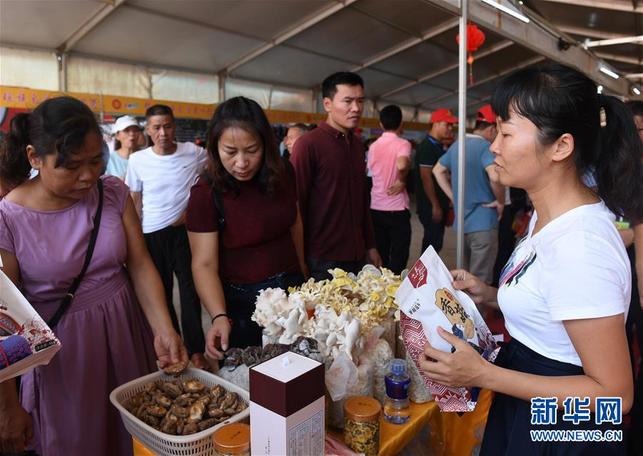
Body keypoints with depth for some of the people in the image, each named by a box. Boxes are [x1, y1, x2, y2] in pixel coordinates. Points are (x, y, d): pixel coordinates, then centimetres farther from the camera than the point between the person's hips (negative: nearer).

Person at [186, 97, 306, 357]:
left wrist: (302, 270, 13)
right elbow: (204, 264, -21)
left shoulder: (282, 177, -6)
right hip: (242, 302, -4)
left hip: (292, 289, 5)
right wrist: (220, 317, -34)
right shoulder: (206, 194, -19)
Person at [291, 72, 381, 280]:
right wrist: (300, 260, -12)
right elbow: (297, 205, -12)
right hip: (323, 260, -6)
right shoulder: (308, 144, -13)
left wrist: (370, 245, 14)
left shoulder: (358, 144, 9)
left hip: (357, 255, 7)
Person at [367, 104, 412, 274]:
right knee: (398, 259, 5)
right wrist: (402, 181, -13)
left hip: (376, 208, 5)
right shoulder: (403, 144, -11)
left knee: (381, 258, 14)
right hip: (397, 209, -5)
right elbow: (402, 165, -31)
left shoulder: (373, 146, 7)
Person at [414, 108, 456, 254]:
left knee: (434, 242, 14)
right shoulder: (426, 147, -14)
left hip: (439, 205, 9)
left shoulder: (438, 147, 15)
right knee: (433, 243, -5)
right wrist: (435, 206, -20)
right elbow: (426, 178, -20)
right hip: (431, 207, -9)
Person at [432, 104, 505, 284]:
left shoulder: (457, 145, 10)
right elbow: (495, 175, -32)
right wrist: (500, 202, -15)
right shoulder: (485, 146, -15)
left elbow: (438, 170, 21)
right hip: (483, 223, -8)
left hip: (461, 222, 8)